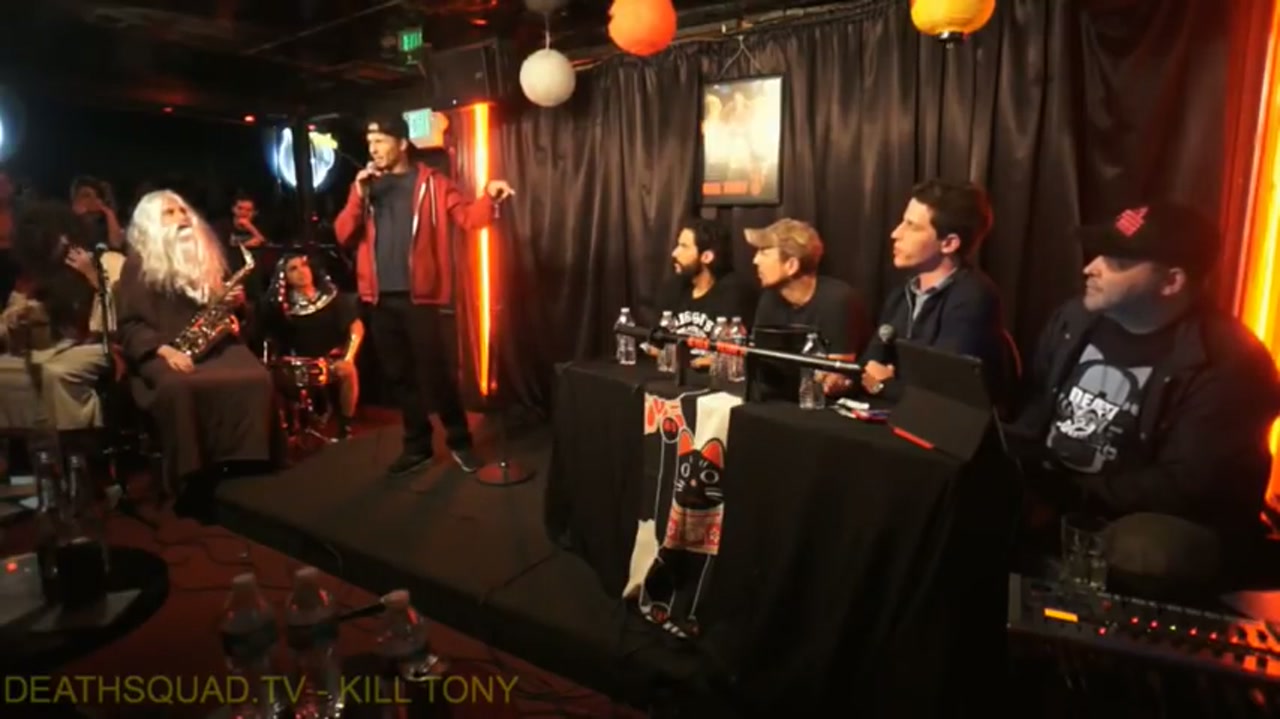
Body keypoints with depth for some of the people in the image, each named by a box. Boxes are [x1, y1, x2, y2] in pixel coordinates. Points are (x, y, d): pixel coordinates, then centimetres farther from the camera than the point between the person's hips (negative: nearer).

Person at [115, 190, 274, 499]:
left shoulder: (208, 256, 21)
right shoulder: (139, 264, 7)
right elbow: (130, 324, 0)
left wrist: (234, 302, 2)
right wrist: (164, 349, -19)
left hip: (214, 344, 4)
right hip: (163, 353, -3)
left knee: (256, 379, -28)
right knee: (178, 387, -38)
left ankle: (247, 467, -23)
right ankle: (191, 478, -29)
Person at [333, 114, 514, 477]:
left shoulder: (432, 183, 2)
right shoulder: (365, 186, 13)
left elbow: (468, 217, -7)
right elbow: (343, 236, 5)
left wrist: (489, 196, -26)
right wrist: (359, 196, -8)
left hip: (422, 296, -5)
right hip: (380, 298, 5)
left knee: (435, 372, -3)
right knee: (399, 375, 12)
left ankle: (459, 441, 15)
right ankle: (417, 445, 25)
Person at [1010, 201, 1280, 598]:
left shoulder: (1227, 361, -13)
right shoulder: (1076, 320, 4)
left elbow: (1190, 487, -18)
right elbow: (1031, 408, 8)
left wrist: (1069, 497, -23)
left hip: (1161, 517, -5)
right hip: (1049, 492, 6)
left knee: (1142, 553, -37)